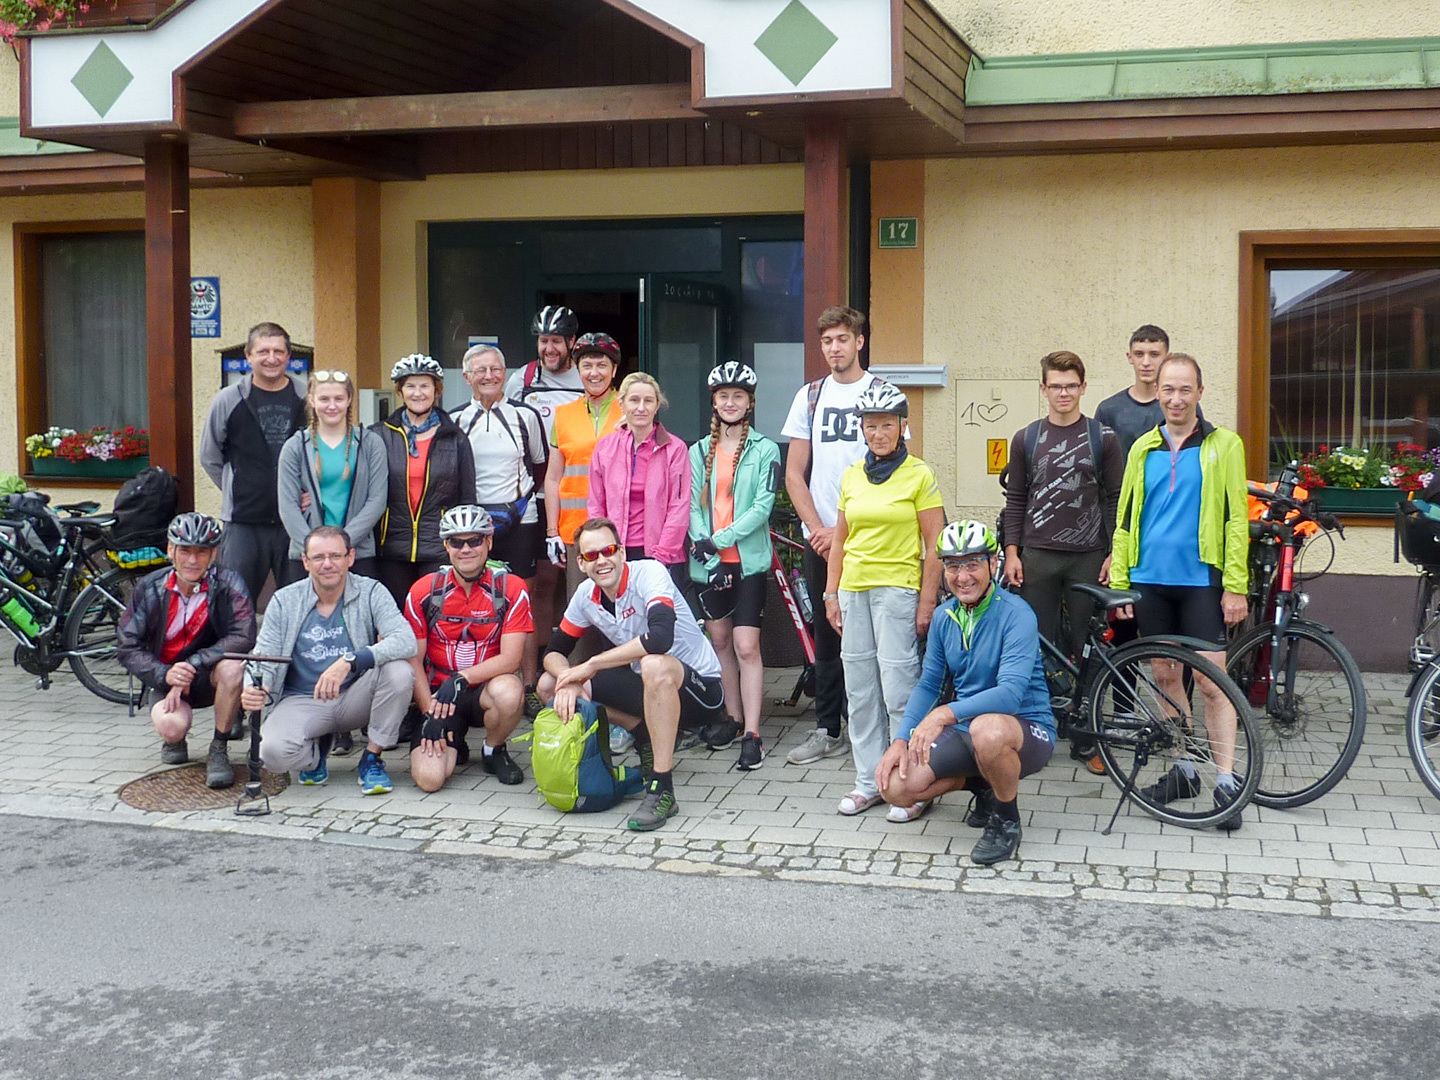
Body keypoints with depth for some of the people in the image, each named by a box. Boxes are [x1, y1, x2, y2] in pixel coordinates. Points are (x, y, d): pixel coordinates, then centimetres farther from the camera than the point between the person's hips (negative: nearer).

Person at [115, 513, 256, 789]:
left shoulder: (227, 583, -14)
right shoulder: (149, 588, -6)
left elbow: (243, 637, -25)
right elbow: (126, 647, -6)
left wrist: (193, 665, -31)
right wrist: (165, 675, -24)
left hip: (209, 678, -1)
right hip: (165, 679, 1)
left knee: (232, 667, -36)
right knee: (171, 726, -31)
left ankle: (218, 751, -15)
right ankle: (175, 741, 12)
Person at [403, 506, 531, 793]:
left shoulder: (511, 589, -6)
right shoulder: (423, 590, -2)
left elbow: (510, 659, -14)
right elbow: (413, 660, 0)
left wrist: (461, 679, -27)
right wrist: (428, 712, -11)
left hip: (485, 690, 0)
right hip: (438, 694, 1)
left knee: (509, 691, -38)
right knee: (429, 778, -22)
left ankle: (494, 751, -3)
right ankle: (455, 746, 17)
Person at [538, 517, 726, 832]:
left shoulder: (649, 573, -21)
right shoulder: (586, 595, 0)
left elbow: (661, 637, -38)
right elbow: (554, 652, 6)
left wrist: (591, 665, -31)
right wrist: (569, 680, -19)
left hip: (699, 691, -7)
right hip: (647, 688, 7)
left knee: (654, 665, -42)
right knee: (549, 685, -3)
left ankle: (662, 791, -31)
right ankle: (647, 739, 5)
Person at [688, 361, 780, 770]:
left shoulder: (764, 451, -1)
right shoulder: (699, 452, 11)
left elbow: (763, 507, -9)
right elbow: (692, 505, 6)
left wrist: (722, 539, -16)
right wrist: (701, 539, -12)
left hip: (748, 558, -4)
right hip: (708, 560, 4)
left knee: (746, 646, -9)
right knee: (719, 641, 11)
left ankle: (752, 735, -8)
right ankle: (732, 717, 25)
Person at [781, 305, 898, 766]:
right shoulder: (810, 396, 11)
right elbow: (794, 474, 10)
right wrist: (818, 529, -3)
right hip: (820, 537, 3)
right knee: (827, 636, 8)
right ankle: (827, 731, 14)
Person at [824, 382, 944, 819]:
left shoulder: (919, 476, -3)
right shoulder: (852, 476, 11)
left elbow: (933, 546, -4)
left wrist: (927, 602, -9)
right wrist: (831, 594, 11)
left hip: (897, 589, -5)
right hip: (854, 591, 5)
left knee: (899, 691, -7)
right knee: (860, 692, 8)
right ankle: (868, 781, 17)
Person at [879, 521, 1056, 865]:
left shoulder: (1015, 614, -18)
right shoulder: (944, 617, 3)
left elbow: (1011, 693, -30)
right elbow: (927, 684, 9)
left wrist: (945, 713, -41)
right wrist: (901, 740, -6)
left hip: (1026, 728, -6)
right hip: (966, 727, 6)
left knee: (987, 728, -42)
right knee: (895, 787, -14)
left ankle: (1007, 820, -12)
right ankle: (981, 784, 14)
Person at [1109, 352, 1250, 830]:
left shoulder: (1223, 445, 0)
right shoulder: (1143, 449, 10)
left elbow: (1236, 518, -4)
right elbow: (1126, 519, 12)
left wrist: (1236, 586, -10)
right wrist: (1119, 582, 6)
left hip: (1201, 580, -4)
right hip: (1150, 581, 4)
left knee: (1210, 681, -6)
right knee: (1166, 676, 11)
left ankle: (1226, 782, 0)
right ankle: (1183, 769, 23)